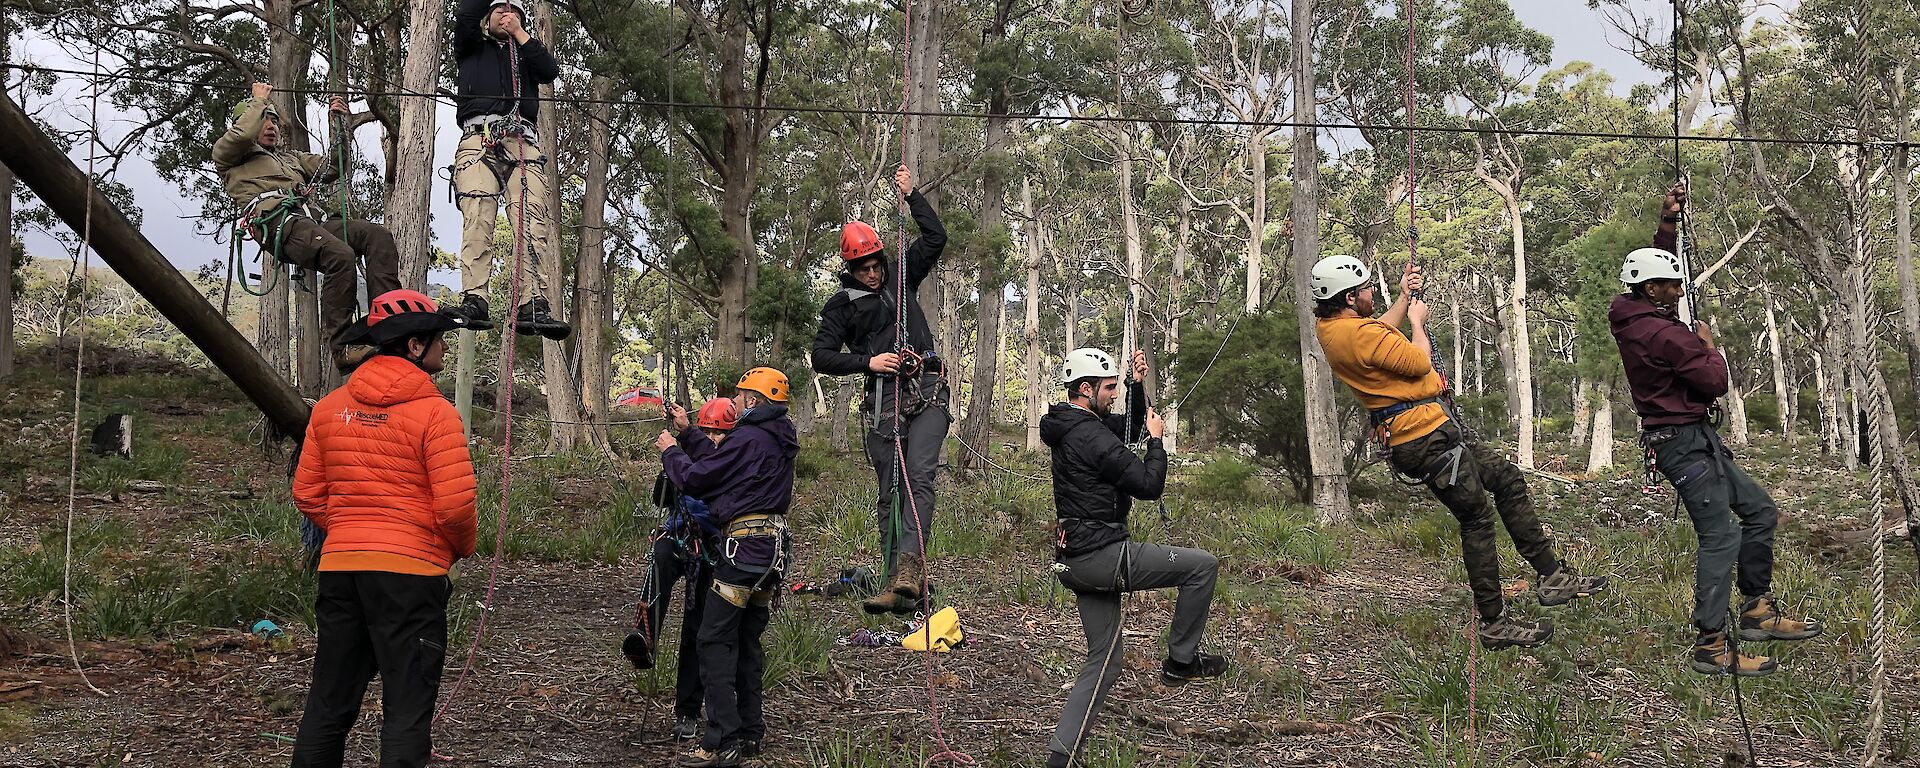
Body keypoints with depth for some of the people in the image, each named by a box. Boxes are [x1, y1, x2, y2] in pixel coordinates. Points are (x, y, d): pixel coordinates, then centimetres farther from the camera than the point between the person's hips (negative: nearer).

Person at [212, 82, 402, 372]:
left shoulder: (291, 158, 42)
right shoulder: (227, 155, 23)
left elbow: (331, 169, 35)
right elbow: (242, 134, 1)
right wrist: (258, 100, 16)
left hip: (316, 217, 7)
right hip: (278, 220, -7)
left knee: (379, 236, -21)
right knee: (339, 253, -35)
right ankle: (341, 347, -35)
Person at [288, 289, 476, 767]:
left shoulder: (330, 407, 8)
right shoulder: (434, 412, -10)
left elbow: (307, 495, 11)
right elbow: (455, 506, -15)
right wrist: (463, 547, 4)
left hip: (339, 566, 6)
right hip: (411, 569, -6)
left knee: (328, 705, 16)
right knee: (407, 713, 1)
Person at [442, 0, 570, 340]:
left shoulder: (527, 53, 33)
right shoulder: (473, 48, 29)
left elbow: (551, 71, 11)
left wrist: (520, 33, 16)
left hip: (523, 143, 1)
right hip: (478, 139, -1)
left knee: (531, 222, -18)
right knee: (477, 219, -21)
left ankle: (533, 307, -30)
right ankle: (473, 301, -32)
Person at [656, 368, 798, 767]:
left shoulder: (748, 438, -13)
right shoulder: (780, 441, 15)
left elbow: (696, 478, -9)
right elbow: (724, 463, 21)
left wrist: (670, 451, 9)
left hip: (743, 547, -9)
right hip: (773, 548, 9)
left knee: (715, 641, -7)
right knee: (747, 640, 15)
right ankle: (749, 733, 20)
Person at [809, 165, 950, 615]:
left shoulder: (900, 276, 17)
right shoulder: (841, 305, 11)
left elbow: (935, 237, 14)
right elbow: (822, 357, 5)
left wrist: (911, 194, 10)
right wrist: (867, 361, -7)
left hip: (928, 391, 0)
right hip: (884, 400, 0)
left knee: (919, 477, -19)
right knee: (891, 492, -1)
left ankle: (908, 567, -30)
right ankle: (899, 583, -1)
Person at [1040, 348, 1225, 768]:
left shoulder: (1068, 429, 13)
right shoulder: (1092, 436, -17)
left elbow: (1124, 426, 30)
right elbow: (1149, 485, -15)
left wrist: (1137, 385, 19)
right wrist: (1157, 440, 0)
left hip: (1076, 560, 10)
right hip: (1103, 556, -10)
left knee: (1104, 660, 14)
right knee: (1203, 565, 1)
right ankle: (1181, 660, 11)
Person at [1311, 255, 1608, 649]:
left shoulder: (1328, 325, 8)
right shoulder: (1360, 334, -24)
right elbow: (1420, 363, -15)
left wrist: (1403, 298, 30)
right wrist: (1417, 320, 1)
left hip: (1434, 430, 11)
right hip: (1427, 437, -11)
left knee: (1508, 479, 16)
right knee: (1477, 519, -4)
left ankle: (1553, 576, 21)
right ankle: (1495, 623, 4)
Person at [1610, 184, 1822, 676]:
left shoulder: (1634, 318, 7)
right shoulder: (1667, 334, -21)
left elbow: (1655, 270, 26)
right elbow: (1715, 382, -15)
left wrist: (1667, 224, 19)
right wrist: (1709, 346, 3)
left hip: (1697, 439, 11)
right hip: (1684, 442, -11)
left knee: (1759, 510, 18)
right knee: (1720, 537, -11)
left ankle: (1758, 610, 24)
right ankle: (1712, 646, -10)